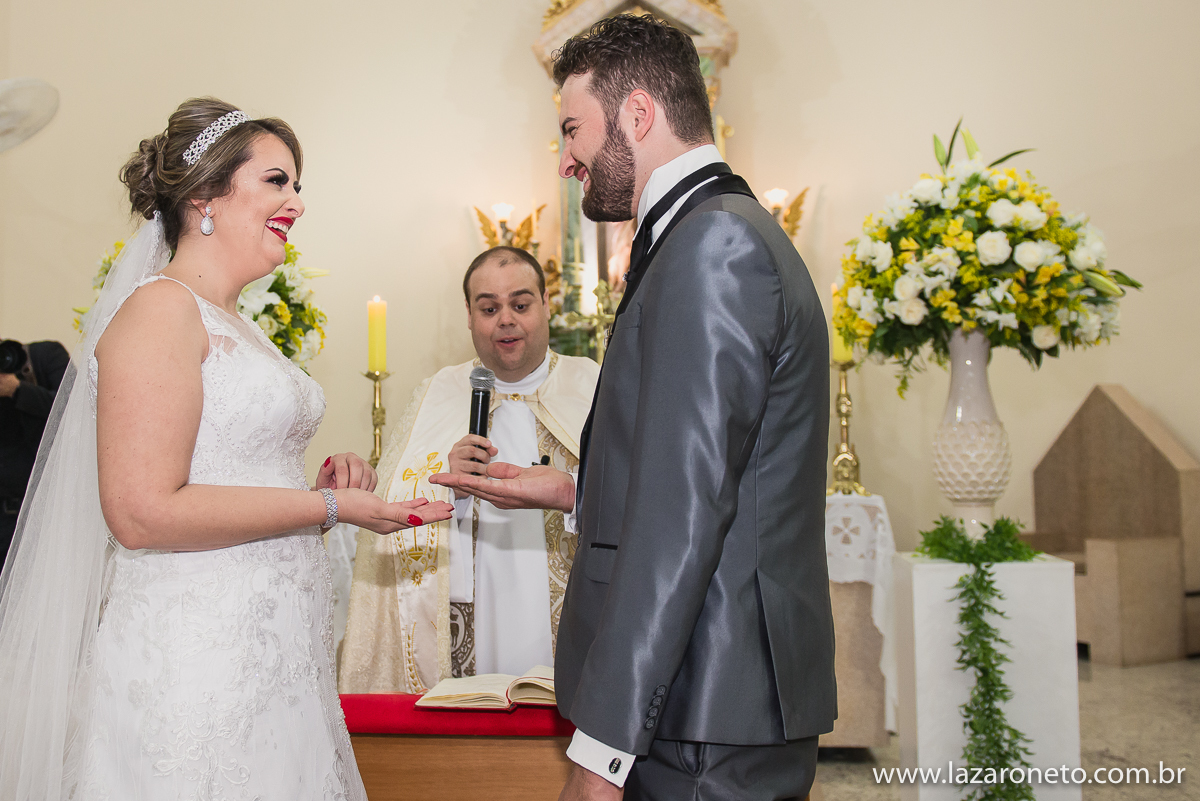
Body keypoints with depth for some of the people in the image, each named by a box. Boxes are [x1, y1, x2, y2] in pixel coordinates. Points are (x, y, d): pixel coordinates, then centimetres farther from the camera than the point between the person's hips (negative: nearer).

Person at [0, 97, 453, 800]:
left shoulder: (241, 327, 15)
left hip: (273, 655, 9)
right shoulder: (161, 308, -12)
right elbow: (143, 512, -21)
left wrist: (325, 479, 3)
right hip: (195, 658, -9)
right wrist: (330, 506, -16)